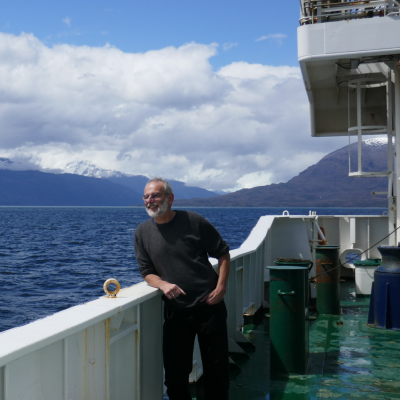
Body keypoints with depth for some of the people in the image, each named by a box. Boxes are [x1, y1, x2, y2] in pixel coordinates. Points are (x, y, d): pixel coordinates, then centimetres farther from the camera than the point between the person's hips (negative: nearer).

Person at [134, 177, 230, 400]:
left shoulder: (193, 221, -4)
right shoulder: (143, 232, 4)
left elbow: (223, 254, 3)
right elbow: (147, 272, 6)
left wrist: (221, 287, -8)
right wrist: (163, 284, -16)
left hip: (209, 306, -2)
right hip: (175, 312, 2)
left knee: (217, 369, 6)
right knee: (175, 372, 5)